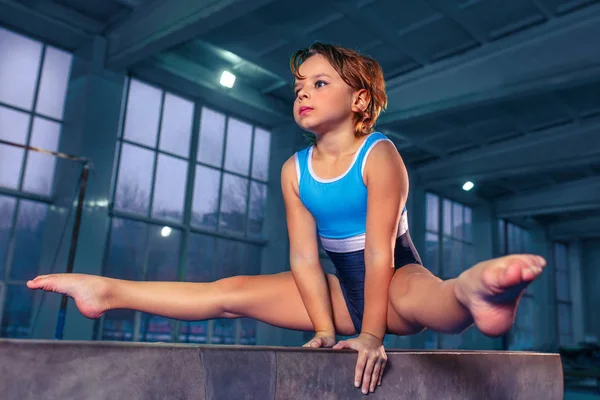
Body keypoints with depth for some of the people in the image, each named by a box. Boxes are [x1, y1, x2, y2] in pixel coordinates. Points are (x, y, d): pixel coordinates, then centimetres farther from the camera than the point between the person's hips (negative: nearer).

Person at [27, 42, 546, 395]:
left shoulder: (379, 155, -18)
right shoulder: (295, 170, -4)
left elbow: (379, 252, -24)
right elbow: (304, 257, -8)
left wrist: (371, 335, -26)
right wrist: (324, 329, -14)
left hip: (397, 282, -4)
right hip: (346, 289, 4)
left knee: (424, 293, -41)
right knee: (232, 292, 3)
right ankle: (107, 292, 11)